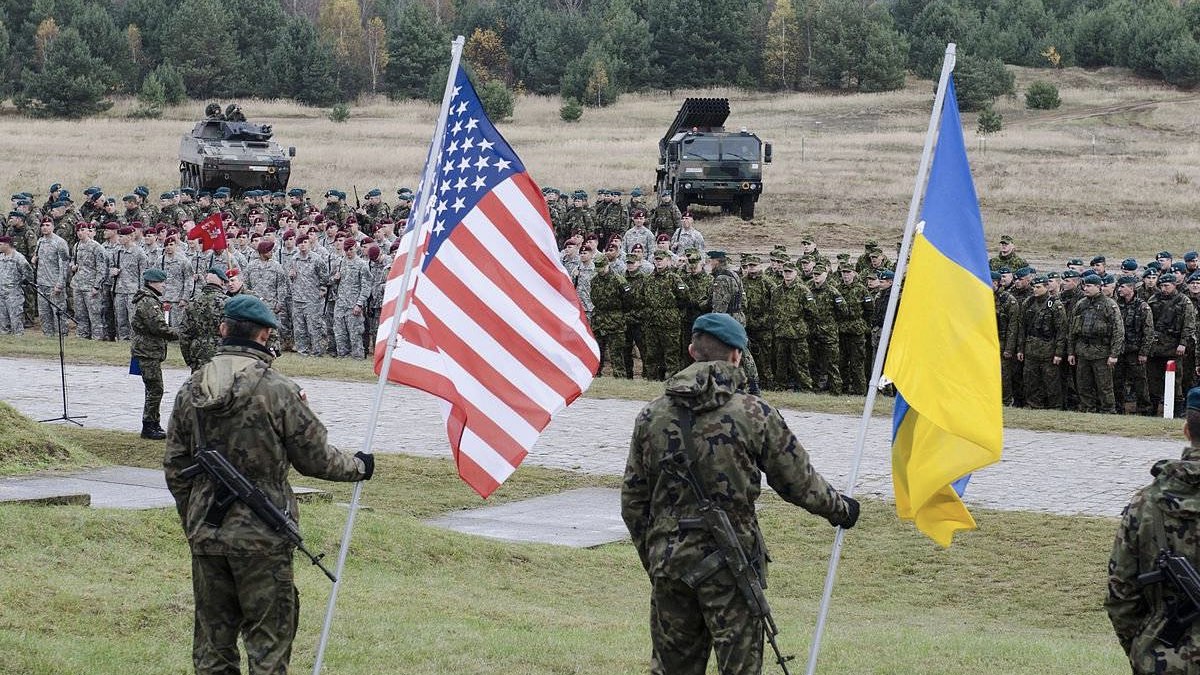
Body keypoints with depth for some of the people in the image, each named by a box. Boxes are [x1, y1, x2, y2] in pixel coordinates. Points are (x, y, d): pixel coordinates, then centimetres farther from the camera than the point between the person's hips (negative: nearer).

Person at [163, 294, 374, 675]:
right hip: (261, 539, -5)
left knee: (212, 643, 12)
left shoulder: (190, 391, 3)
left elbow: (175, 468, 9)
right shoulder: (277, 391, -14)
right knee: (268, 642, 2)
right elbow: (315, 458, -6)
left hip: (206, 538, 5)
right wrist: (358, 467, 14)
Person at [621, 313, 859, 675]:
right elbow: (799, 482, 1)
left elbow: (633, 500, 9)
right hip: (731, 564, -3)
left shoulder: (652, 416, 3)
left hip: (668, 563, 3)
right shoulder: (754, 414, -7)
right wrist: (840, 510, 20)